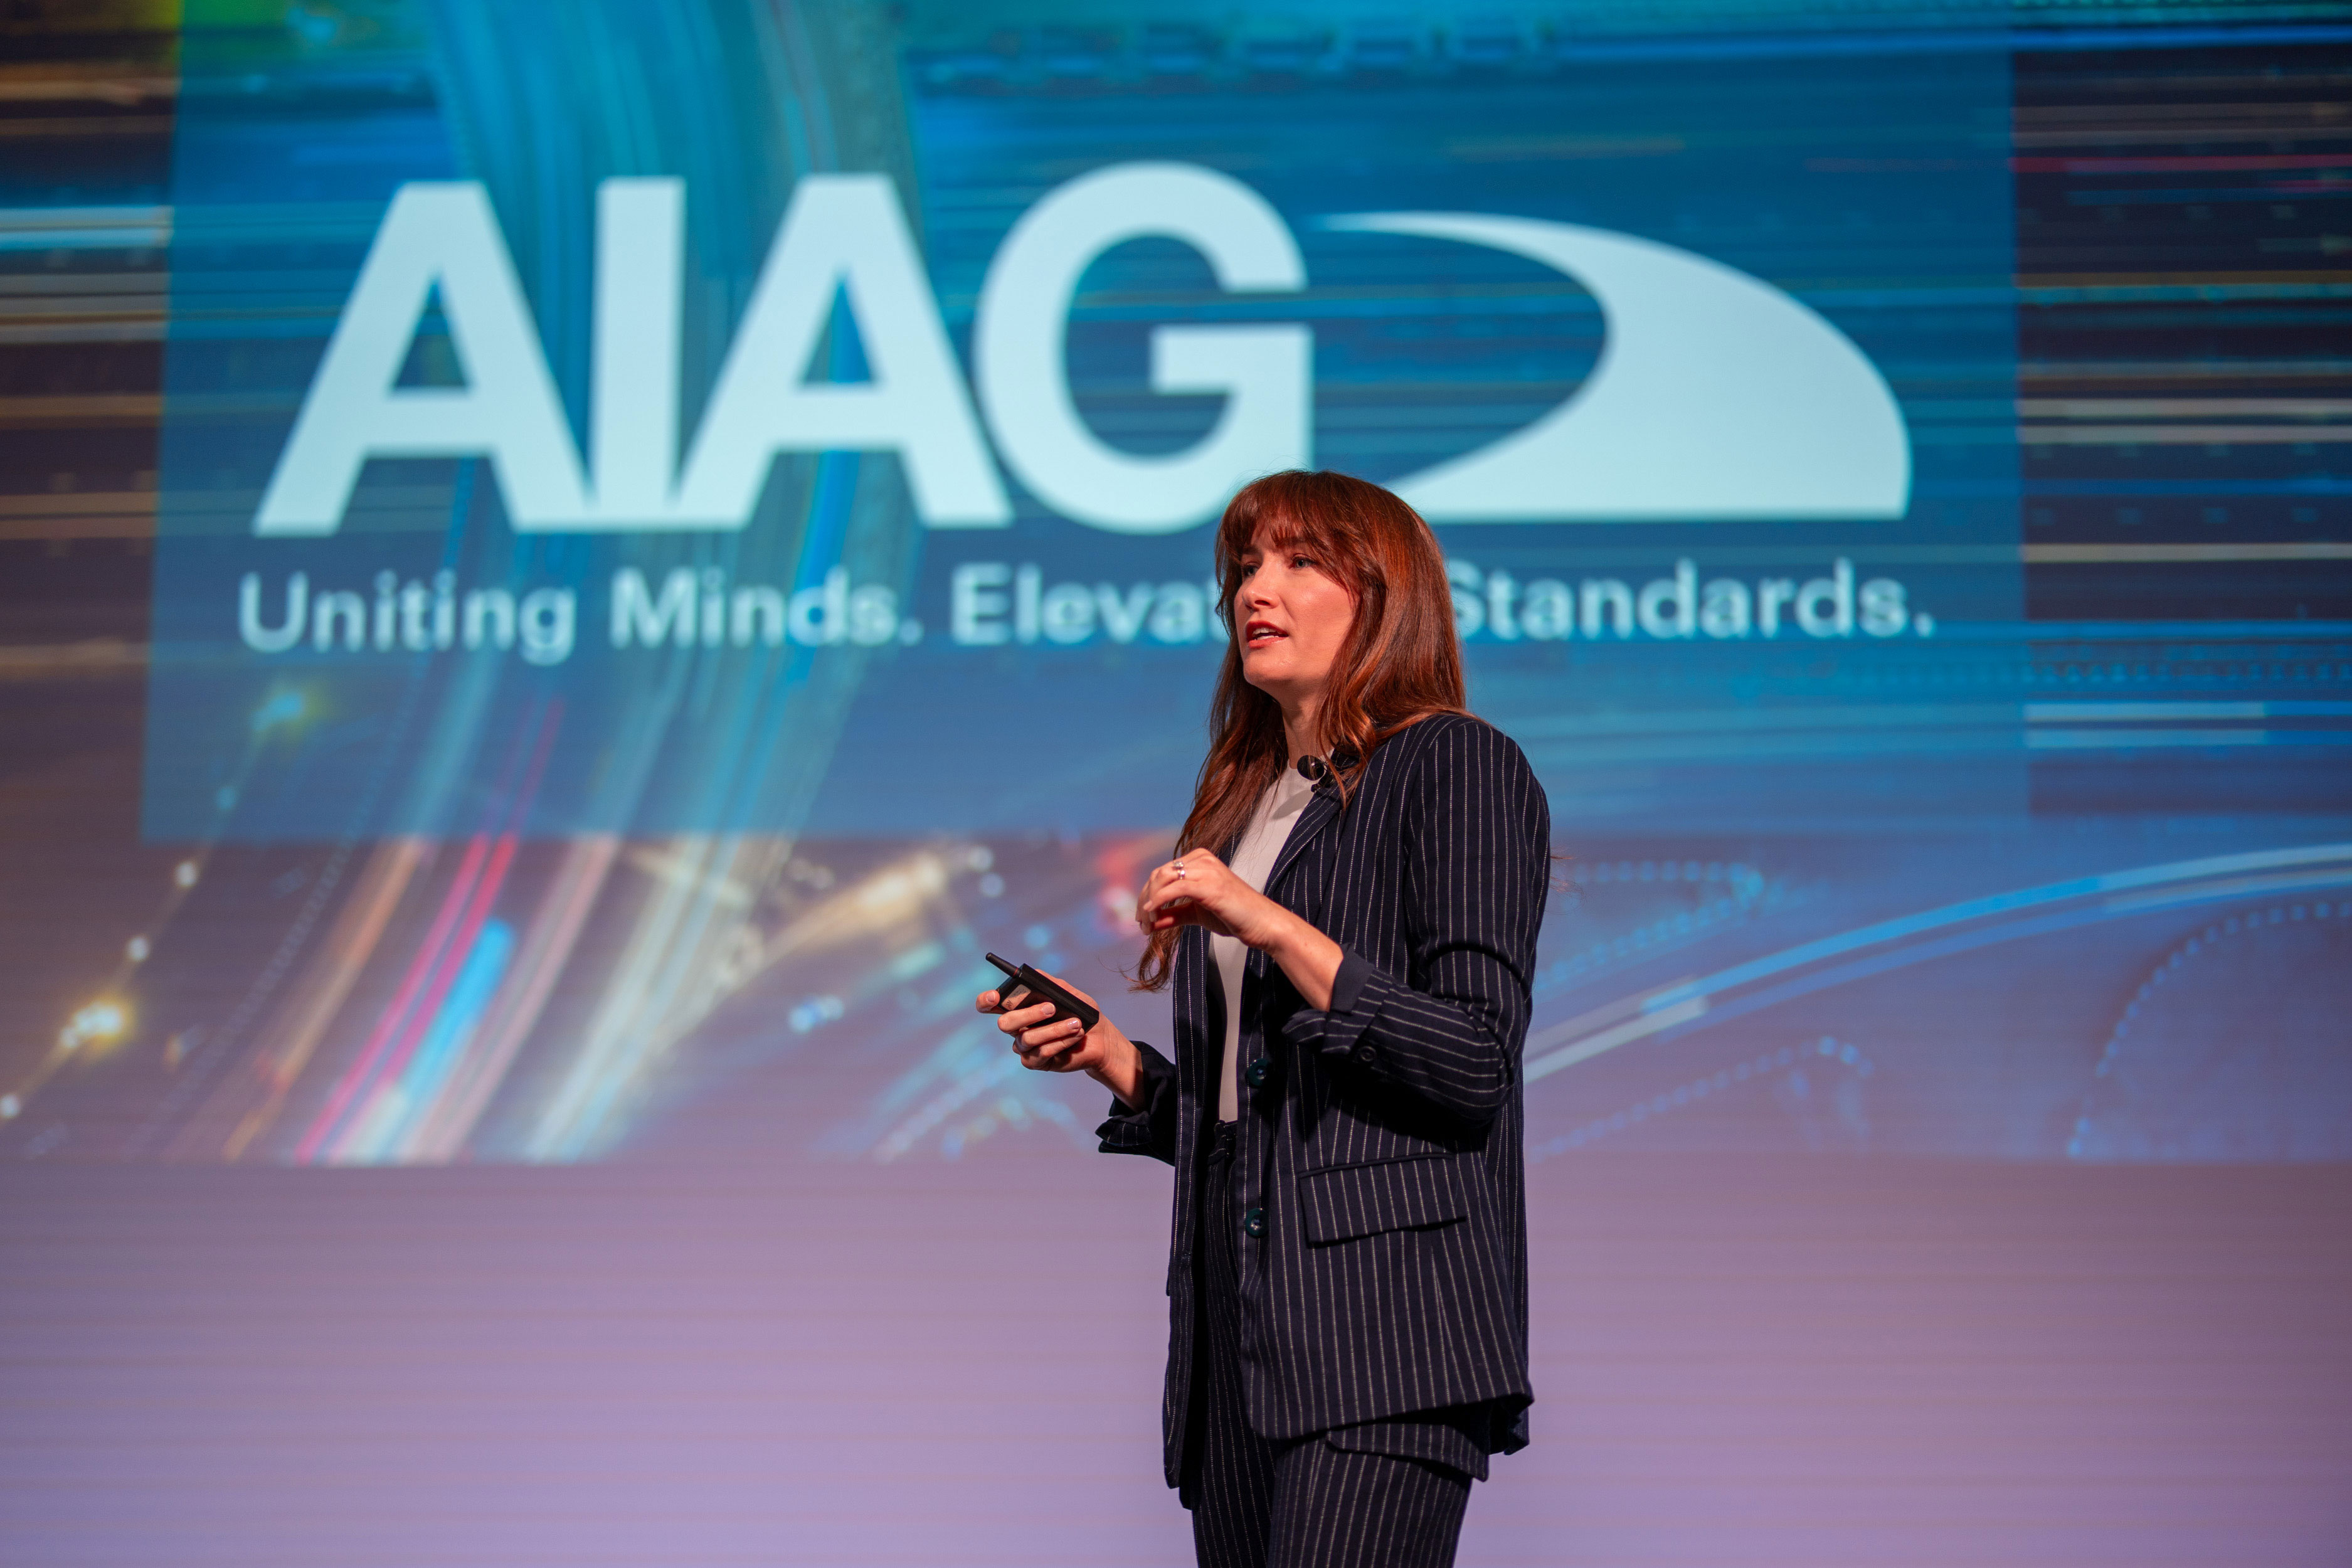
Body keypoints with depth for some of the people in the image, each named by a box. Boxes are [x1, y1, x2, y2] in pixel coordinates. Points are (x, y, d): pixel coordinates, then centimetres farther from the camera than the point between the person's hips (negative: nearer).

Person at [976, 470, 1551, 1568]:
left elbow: (1476, 1066, -10)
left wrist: (1269, 924, -13)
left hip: (1384, 1315, -7)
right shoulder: (1242, 806, 22)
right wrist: (1109, 1060, 6)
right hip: (1237, 1333, 7)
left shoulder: (1455, 767, 1)